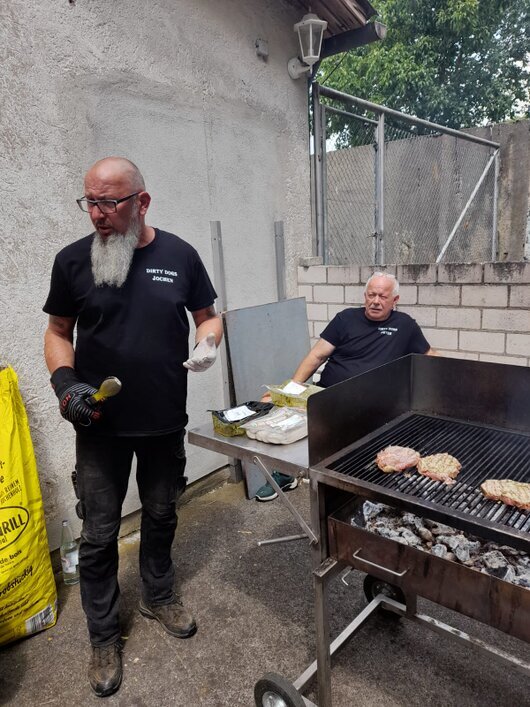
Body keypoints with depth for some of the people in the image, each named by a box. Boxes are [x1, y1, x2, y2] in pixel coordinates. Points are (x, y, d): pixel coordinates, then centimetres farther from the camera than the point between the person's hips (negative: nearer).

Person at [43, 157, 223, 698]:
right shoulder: (72, 260, -4)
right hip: (100, 425, -1)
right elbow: (58, 332, 5)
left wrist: (207, 341, -15)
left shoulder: (179, 255, -3)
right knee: (99, 534, 10)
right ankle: (103, 636, 33)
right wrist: (64, 381, -12)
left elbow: (208, 316, 7)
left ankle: (158, 596, 46)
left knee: (161, 515, 20)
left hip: (165, 421, 2)